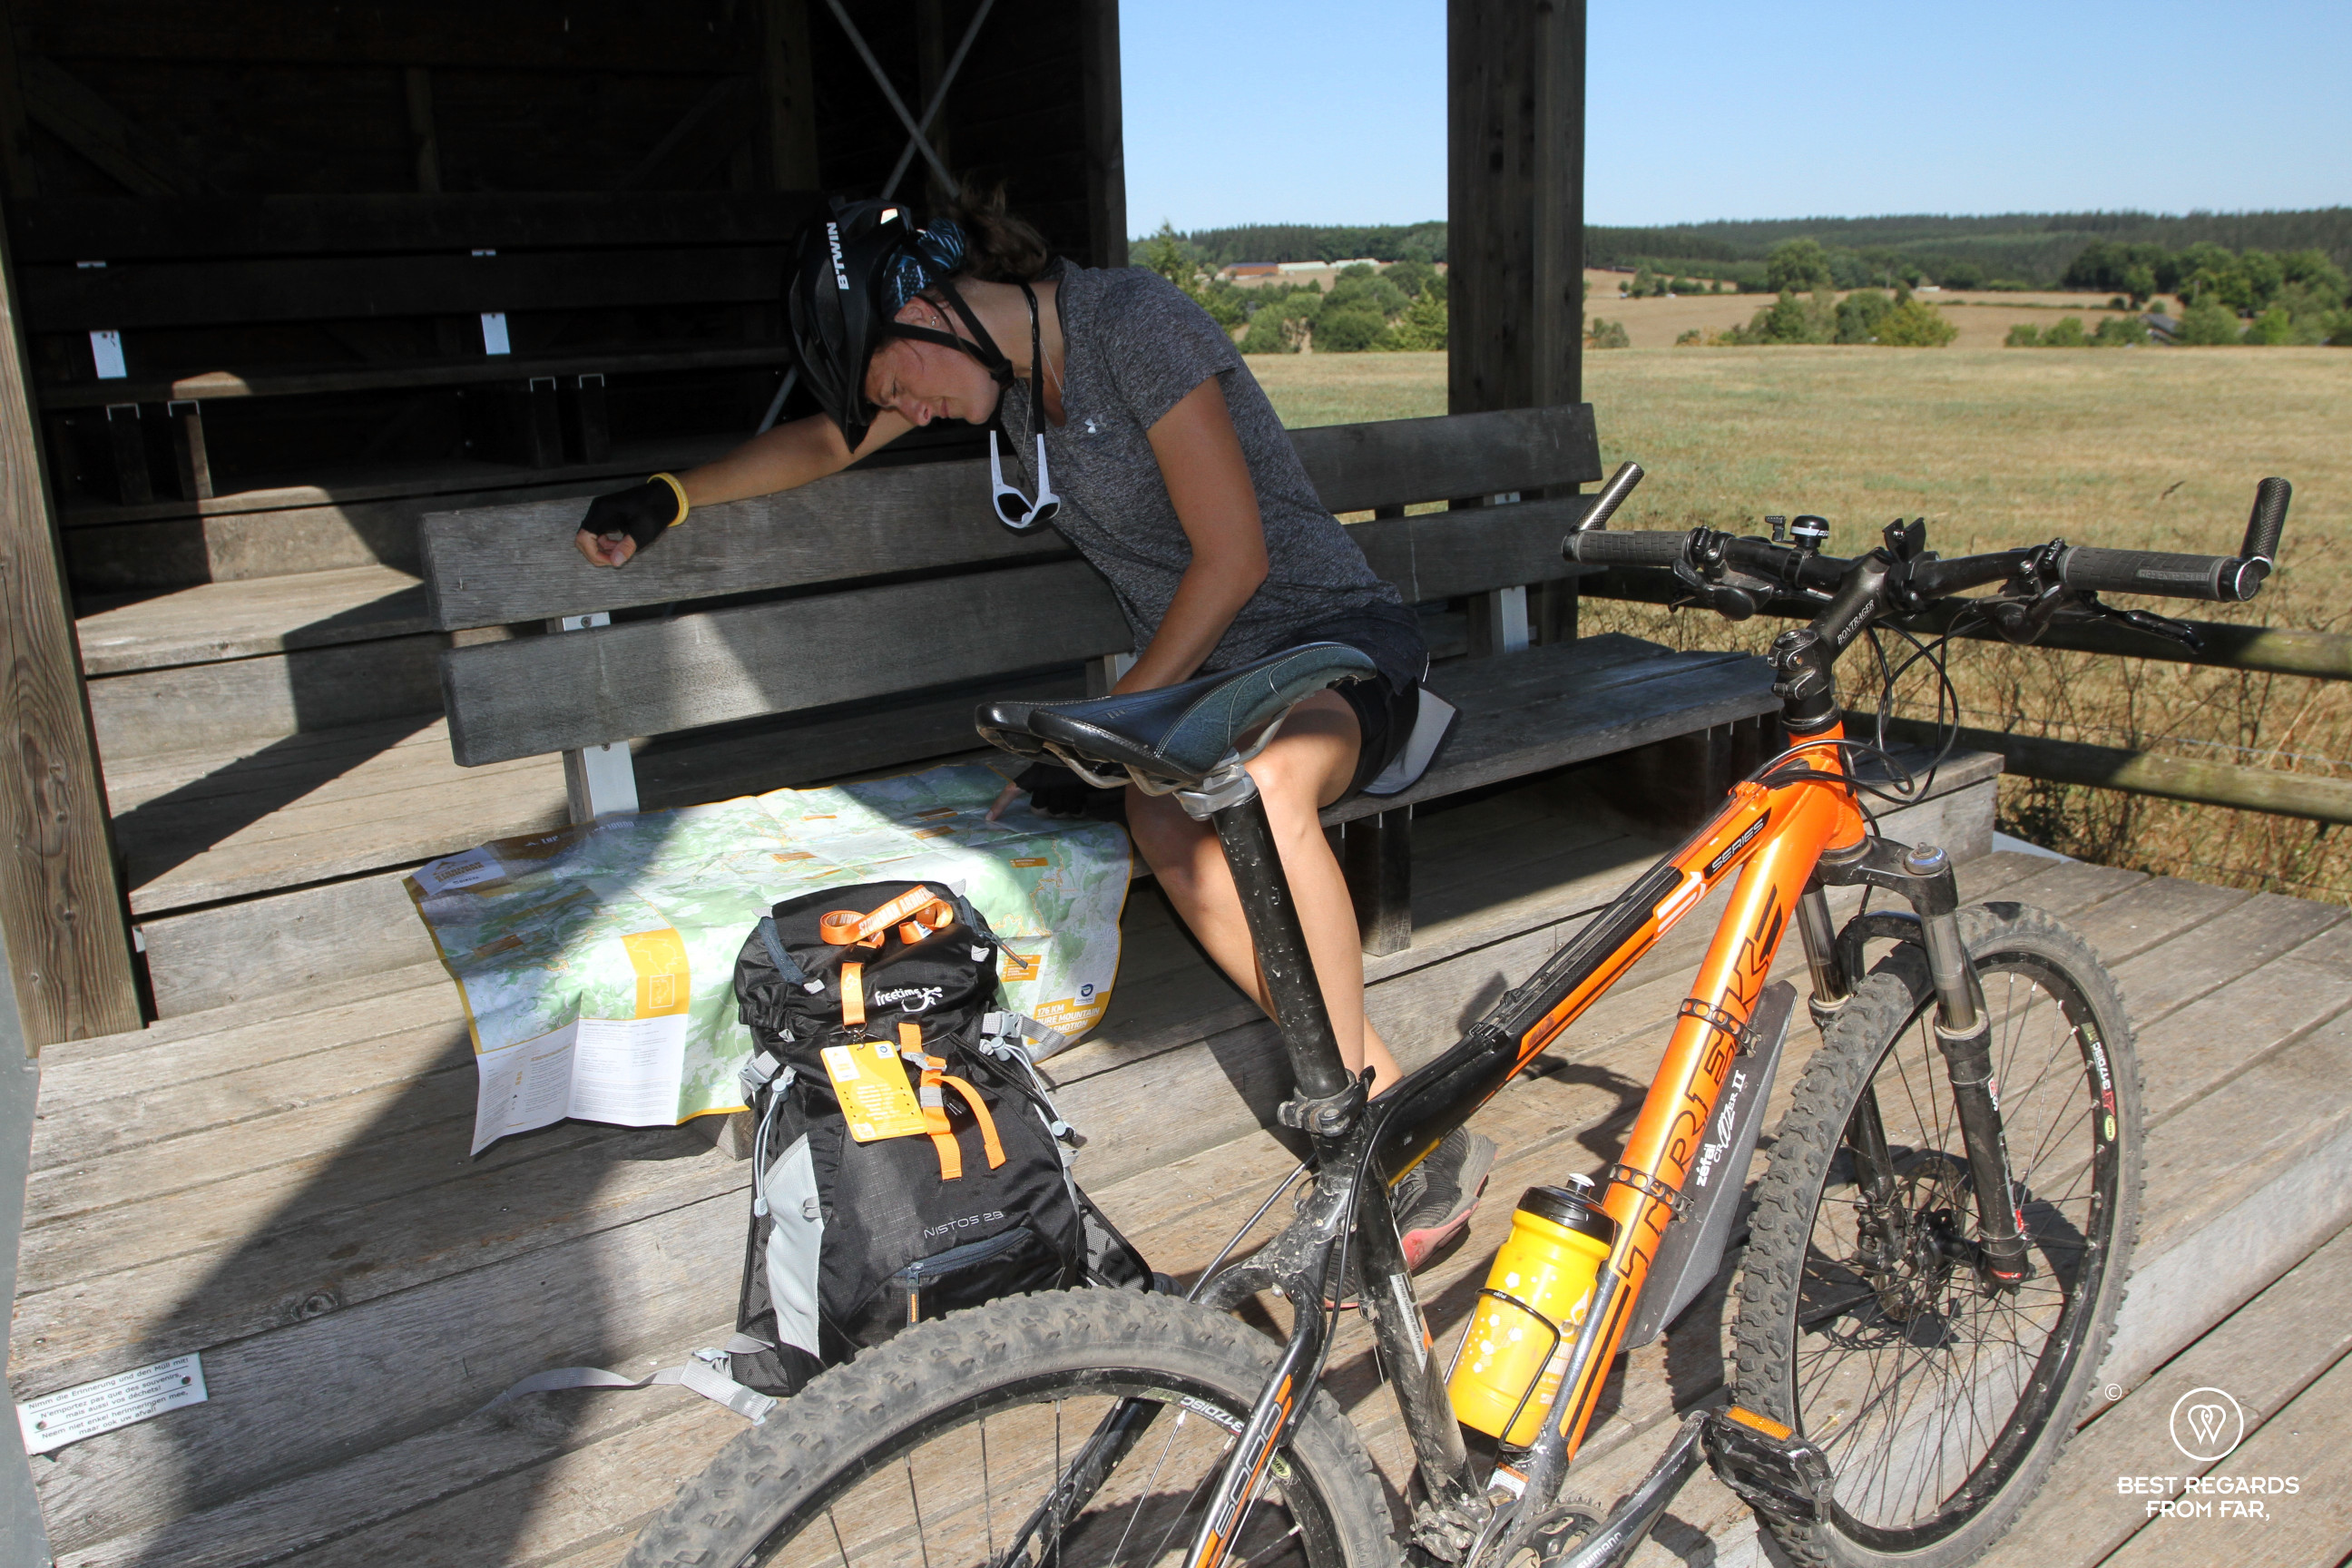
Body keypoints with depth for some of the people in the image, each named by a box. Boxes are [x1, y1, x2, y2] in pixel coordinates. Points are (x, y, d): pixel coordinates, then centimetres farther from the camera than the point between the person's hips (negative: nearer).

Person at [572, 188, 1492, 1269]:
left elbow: (1234, 556, -19)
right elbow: (831, 440, 22)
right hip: (1194, 670, 7)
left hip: (1333, 629, -7)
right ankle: (1384, 1104, -23)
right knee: (1161, 816, -29)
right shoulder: (1002, 357, 6)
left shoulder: (1131, 322, -18)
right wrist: (668, 497, 15)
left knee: (1260, 782, -41)